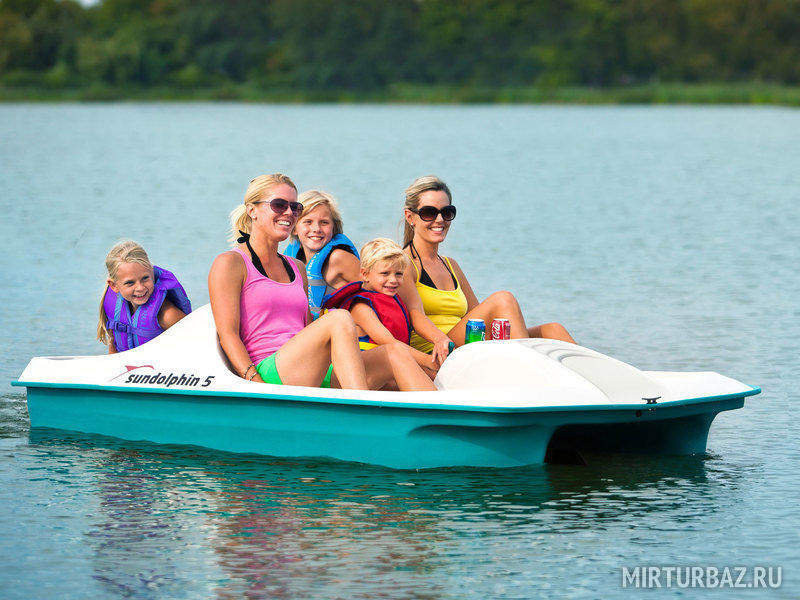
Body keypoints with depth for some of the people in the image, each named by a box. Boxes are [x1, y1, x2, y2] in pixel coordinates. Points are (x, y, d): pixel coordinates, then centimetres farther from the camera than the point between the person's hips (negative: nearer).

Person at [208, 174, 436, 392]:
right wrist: (256, 383, -20)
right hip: (267, 372, -7)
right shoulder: (229, 263, 5)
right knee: (340, 319, -28)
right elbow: (227, 334, -5)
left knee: (395, 352, -14)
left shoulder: (297, 268, 27)